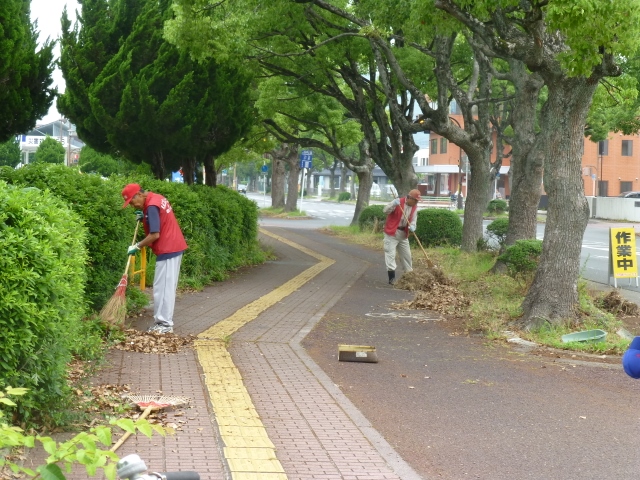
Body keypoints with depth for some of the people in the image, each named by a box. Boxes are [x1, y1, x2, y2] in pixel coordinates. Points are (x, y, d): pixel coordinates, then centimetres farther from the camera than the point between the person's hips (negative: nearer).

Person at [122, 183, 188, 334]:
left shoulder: (151, 206, -19)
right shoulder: (156, 198, 11)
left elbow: (155, 235, -22)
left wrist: (137, 246, -12)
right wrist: (145, 217, 9)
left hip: (168, 250, -10)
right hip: (174, 247, 10)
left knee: (162, 288, -6)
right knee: (167, 287, 12)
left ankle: (164, 324, -4)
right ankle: (164, 321, 17)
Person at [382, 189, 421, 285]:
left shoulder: (414, 207, 2)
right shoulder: (398, 202, -16)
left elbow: (413, 220, 3)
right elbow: (385, 211, -22)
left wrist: (412, 227, -20)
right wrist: (393, 205, -39)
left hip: (404, 234, 7)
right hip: (391, 232, -6)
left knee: (406, 254, 14)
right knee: (390, 254, -11)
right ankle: (392, 277, -12)